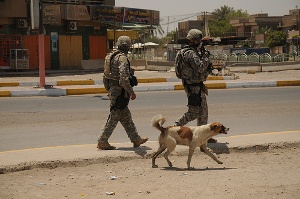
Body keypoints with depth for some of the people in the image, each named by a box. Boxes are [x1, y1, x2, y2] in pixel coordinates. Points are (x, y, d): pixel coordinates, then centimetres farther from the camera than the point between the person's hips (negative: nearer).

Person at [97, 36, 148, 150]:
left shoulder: (111, 57, 13)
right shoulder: (122, 58, -16)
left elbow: (105, 76, 19)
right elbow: (124, 77, -26)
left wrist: (109, 90, 27)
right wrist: (131, 92, -19)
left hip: (113, 91, 10)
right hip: (120, 92, -10)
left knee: (126, 117, 15)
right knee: (114, 117, -4)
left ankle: (136, 139, 23)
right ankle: (102, 142, -2)